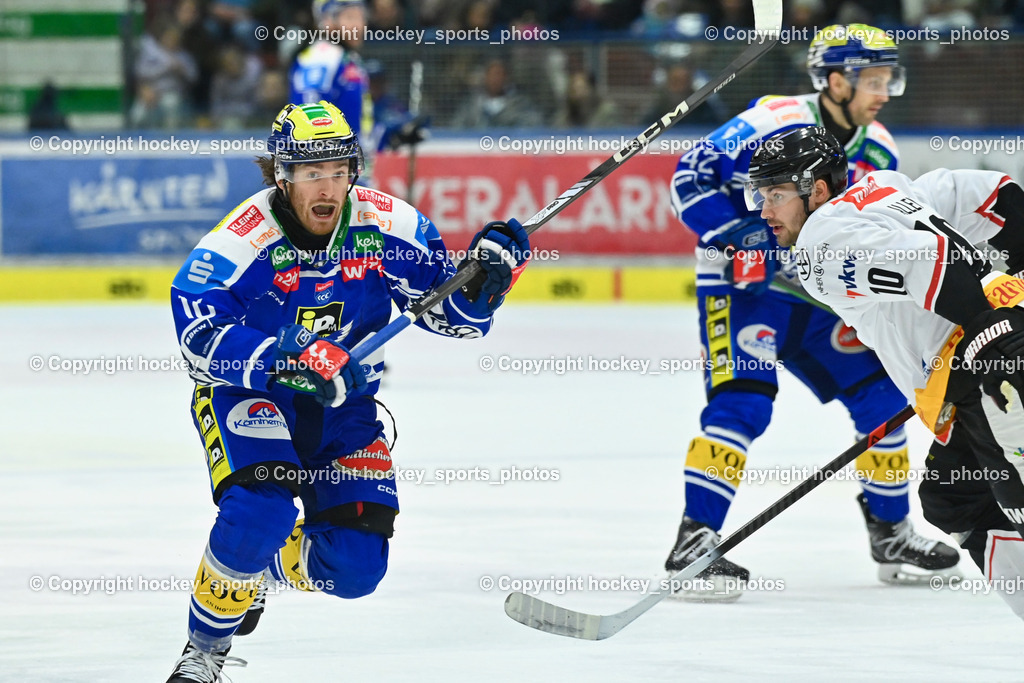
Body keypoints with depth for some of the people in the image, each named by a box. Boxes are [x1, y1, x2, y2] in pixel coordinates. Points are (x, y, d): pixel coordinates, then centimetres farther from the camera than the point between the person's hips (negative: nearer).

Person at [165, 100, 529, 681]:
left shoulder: (387, 226, -11)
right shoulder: (242, 240, -22)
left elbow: (453, 315, -3)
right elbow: (201, 338, -31)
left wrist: (485, 278, -25)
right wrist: (286, 361, -43)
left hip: (344, 409, 4)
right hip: (247, 398, -4)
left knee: (356, 567, -7)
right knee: (260, 509, -31)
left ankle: (262, 562, 26)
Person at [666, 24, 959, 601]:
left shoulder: (878, 152, 3)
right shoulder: (772, 125, -20)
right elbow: (692, 174, -20)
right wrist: (737, 235, -29)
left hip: (818, 296, 7)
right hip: (742, 288, -7)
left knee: (883, 396, 5)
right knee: (743, 402, -24)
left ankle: (891, 533, 22)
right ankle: (694, 542, -21)